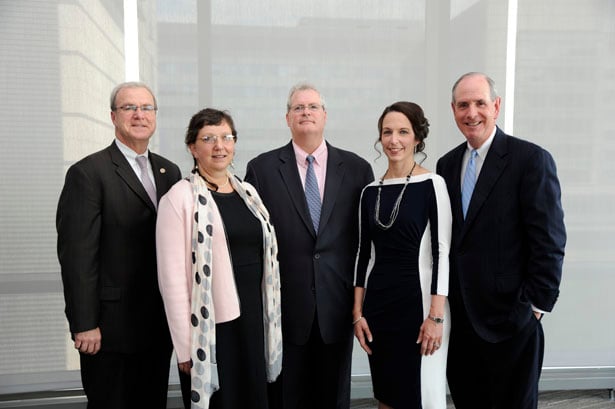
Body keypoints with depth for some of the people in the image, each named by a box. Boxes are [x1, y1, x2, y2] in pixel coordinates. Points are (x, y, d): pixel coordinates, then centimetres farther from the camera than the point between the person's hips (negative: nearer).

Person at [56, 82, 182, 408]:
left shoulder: (170, 171, 9)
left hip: (160, 323, 6)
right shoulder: (88, 173, -10)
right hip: (112, 325, -5)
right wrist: (84, 325, -15)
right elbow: (77, 255, -13)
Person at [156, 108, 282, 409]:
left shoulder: (248, 192, 8)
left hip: (253, 323, 6)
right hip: (210, 329, -5)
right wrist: (185, 346, -12)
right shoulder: (180, 198, -9)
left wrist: (271, 321, 10)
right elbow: (172, 277, -11)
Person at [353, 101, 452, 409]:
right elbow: (363, 253, 9)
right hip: (377, 304, 5)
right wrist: (358, 312, 6)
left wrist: (436, 315, -14)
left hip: (417, 302, -4)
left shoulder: (431, 185, -6)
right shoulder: (370, 191, 7)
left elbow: (442, 253, -9)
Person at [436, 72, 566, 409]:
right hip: (458, 316, 5)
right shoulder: (447, 164, 9)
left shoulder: (532, 160, -9)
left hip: (509, 316, -5)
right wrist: (442, 299, 8)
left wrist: (536, 306, -13)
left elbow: (549, 242, -11)